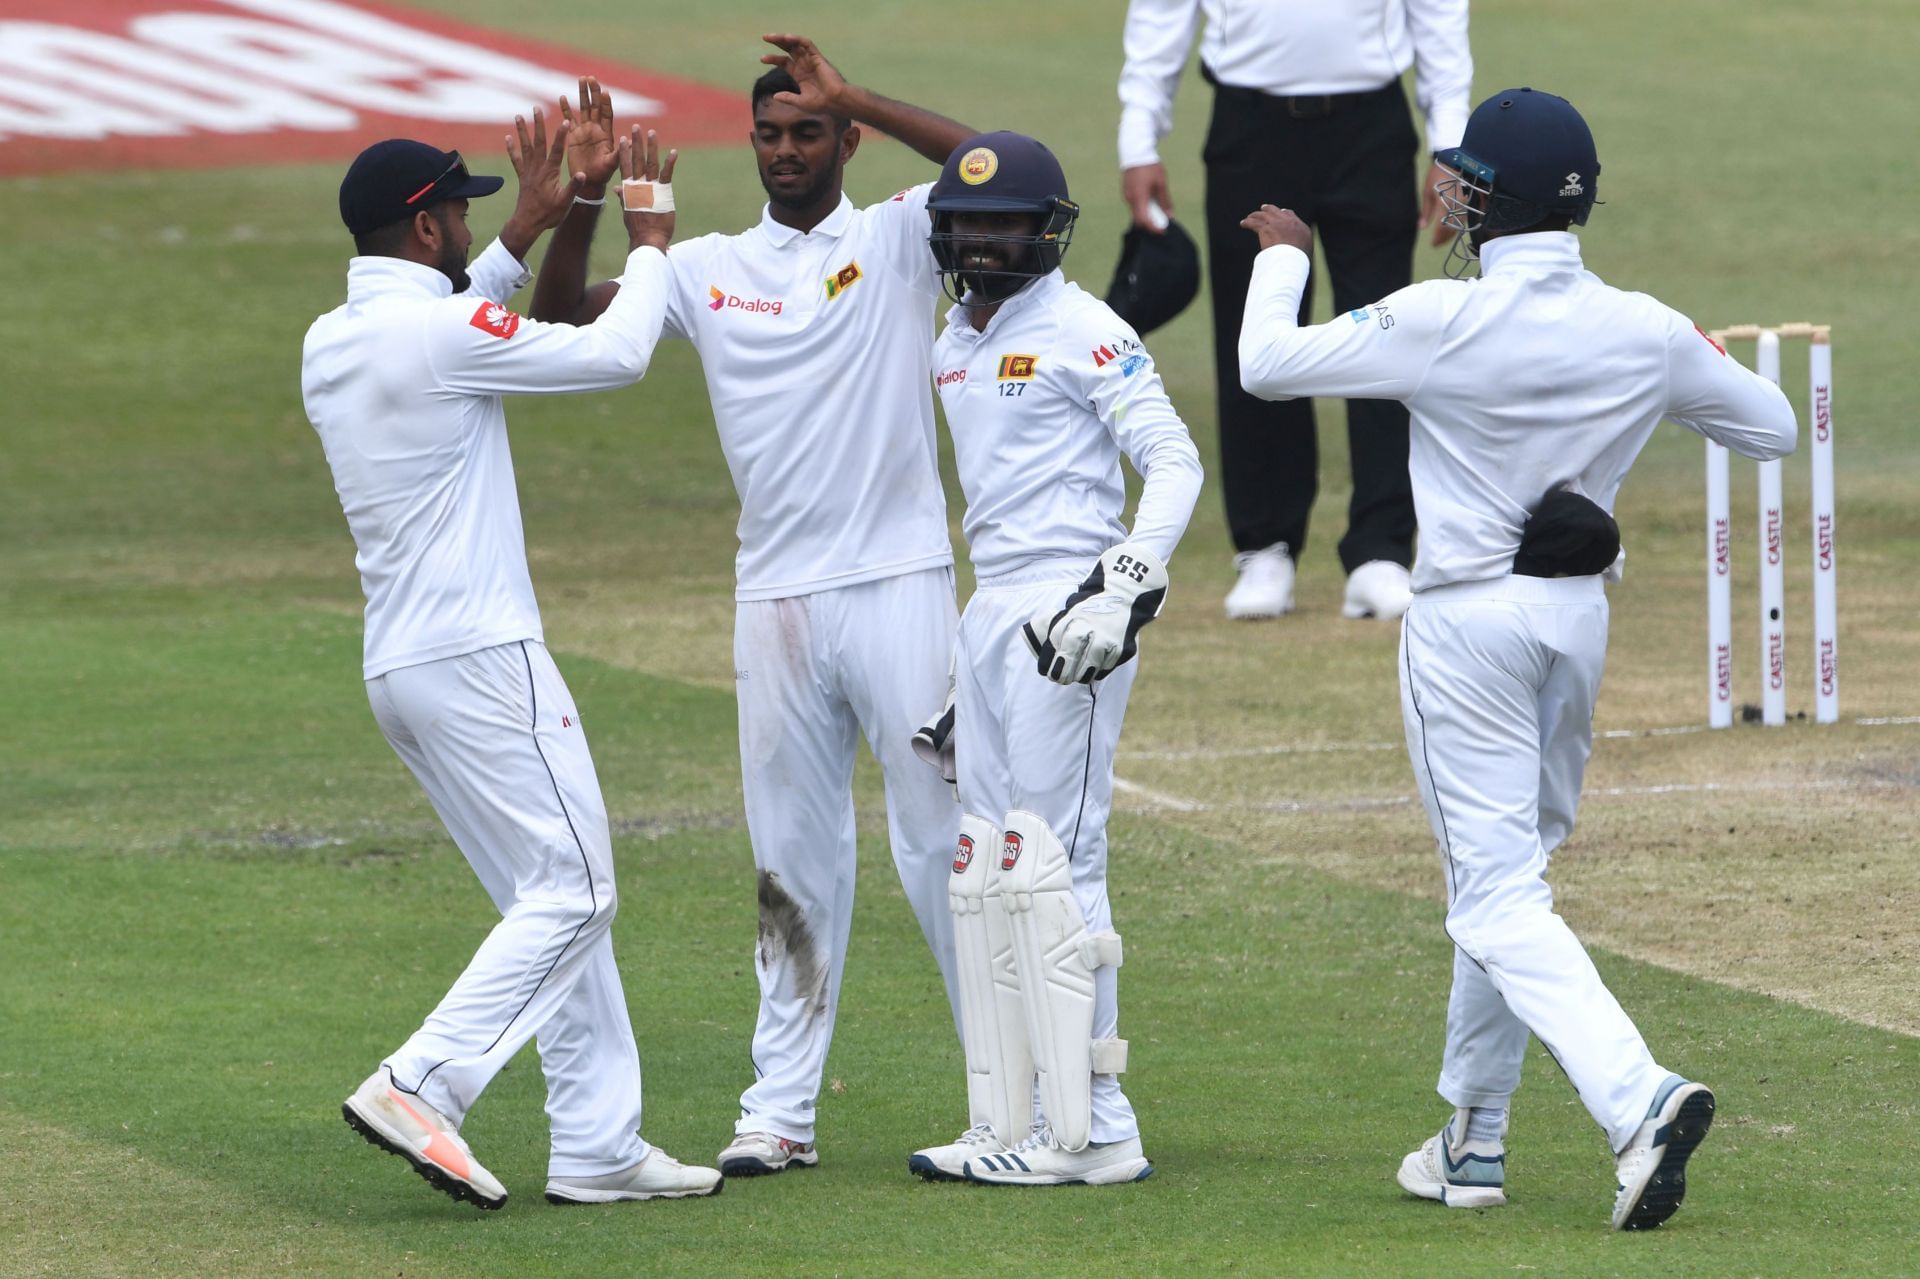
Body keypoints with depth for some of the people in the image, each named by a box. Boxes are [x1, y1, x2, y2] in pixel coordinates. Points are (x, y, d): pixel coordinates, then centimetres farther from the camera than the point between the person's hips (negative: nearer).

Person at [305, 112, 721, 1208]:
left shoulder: (330, 345, 12)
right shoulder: (437, 329, -14)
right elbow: (615, 355, -9)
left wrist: (528, 233, 29)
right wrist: (651, 241, 6)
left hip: (403, 669, 9)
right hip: (481, 659, -9)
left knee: (562, 896, 12)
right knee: (571, 890, -6)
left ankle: (598, 1145, 9)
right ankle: (421, 1088, -17)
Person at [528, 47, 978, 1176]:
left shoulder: (898, 238, 1)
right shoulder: (710, 269, 10)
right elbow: (561, 324, 6)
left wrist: (857, 100, -18)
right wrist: (582, 201, -9)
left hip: (901, 584, -3)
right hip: (778, 603, 4)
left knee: (942, 837, -3)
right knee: (795, 859, 7)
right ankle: (782, 1110, 10)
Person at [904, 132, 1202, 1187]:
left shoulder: (1081, 330, -9)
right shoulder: (953, 341, 16)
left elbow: (1173, 461, -14)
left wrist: (1125, 586, -26)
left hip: (1068, 611, -9)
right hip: (991, 612, 9)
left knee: (1053, 863, -11)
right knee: (986, 871, 8)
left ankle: (1092, 1130, -9)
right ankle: (1006, 1125, 12)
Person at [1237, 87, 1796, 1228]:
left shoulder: (1442, 323, -17)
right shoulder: (1646, 333, -4)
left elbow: (1267, 364, -8)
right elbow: (1774, 428, 8)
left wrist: (1282, 257, 11)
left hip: (1468, 620, -5)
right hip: (1580, 612, 6)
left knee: (1499, 899, -6)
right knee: (1512, 872, 20)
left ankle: (1638, 1094, -27)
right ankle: (1475, 1140, 26)